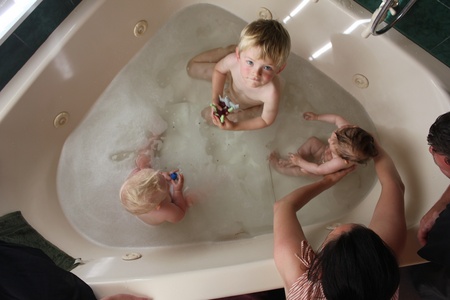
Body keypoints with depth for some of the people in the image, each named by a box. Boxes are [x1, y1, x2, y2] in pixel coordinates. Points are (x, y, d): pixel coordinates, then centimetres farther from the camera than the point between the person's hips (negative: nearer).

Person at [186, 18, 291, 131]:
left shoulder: (271, 93, -48)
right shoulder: (233, 60, -41)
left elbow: (266, 120, -26)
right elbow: (218, 69, -12)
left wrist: (235, 127, -30)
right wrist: (216, 98, -21)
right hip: (231, 80, 2)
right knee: (192, 67, 12)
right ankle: (230, 49, 21)